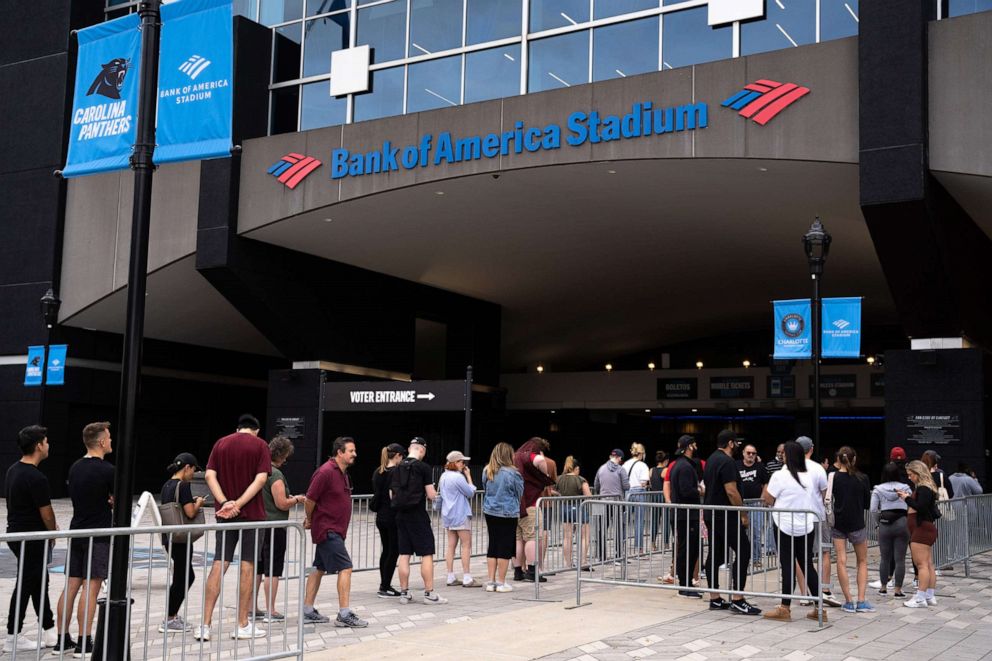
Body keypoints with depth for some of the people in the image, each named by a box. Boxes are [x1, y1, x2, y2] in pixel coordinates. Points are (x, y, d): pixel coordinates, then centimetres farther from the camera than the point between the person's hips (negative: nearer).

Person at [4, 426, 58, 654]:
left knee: (40, 582, 16)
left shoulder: (13, 470, 7)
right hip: (31, 539, -9)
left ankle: (50, 633, 23)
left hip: (16, 533, 9)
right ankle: (12, 638, 9)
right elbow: (46, 513, -18)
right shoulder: (36, 477, -22)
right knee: (25, 586, 0)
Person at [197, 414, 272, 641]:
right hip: (252, 513, -3)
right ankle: (243, 625, 7)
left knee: (219, 565, 5)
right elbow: (261, 478, -15)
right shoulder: (260, 445, -2)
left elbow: (209, 475, -3)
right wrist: (238, 504, -17)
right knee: (247, 566, 2)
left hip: (225, 513, 3)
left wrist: (225, 502, -12)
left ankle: (205, 625, 1)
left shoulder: (221, 443, 9)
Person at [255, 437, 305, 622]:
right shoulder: (275, 474, -16)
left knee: (257, 568, 14)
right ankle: (270, 612, 2)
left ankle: (253, 608, 20)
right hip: (274, 527, -8)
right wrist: (297, 499, -2)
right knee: (273, 570, -1)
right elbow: (282, 504, -18)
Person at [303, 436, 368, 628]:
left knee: (320, 569, 13)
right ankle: (344, 615, -9)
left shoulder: (342, 472, 13)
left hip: (334, 530, 10)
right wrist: (310, 520, 0)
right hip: (328, 530, -10)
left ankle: (307, 611, 20)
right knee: (345, 568, -11)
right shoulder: (326, 472, -18)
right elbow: (310, 499, -16)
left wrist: (312, 522, 17)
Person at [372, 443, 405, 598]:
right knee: (394, 552, 0)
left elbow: (376, 493, 12)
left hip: (380, 517, 8)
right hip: (394, 517, -8)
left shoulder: (377, 472, 7)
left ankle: (384, 586, 20)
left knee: (386, 550, 16)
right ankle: (385, 588, 0)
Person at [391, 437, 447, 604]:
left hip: (401, 515, 6)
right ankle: (429, 594, 1)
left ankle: (404, 593, 12)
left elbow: (392, 494, 10)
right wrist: (433, 493, 11)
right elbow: (431, 496, -11)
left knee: (404, 554, 9)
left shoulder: (397, 468, 6)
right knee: (427, 554, 1)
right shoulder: (423, 467, -10)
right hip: (418, 515, -6)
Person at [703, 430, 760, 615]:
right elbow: (731, 491, -21)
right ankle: (737, 600, -12)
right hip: (726, 516, -10)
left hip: (711, 514, 10)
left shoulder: (712, 460, 16)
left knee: (715, 554, 11)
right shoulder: (727, 462, -15)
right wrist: (743, 515, -14)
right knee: (743, 551, -9)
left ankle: (715, 599, 14)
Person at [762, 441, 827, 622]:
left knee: (788, 566, -1)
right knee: (808, 565, 11)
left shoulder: (780, 476, -12)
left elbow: (768, 501, -9)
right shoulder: (811, 474, 3)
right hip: (807, 526, 5)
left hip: (786, 526, -4)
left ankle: (785, 609, 4)